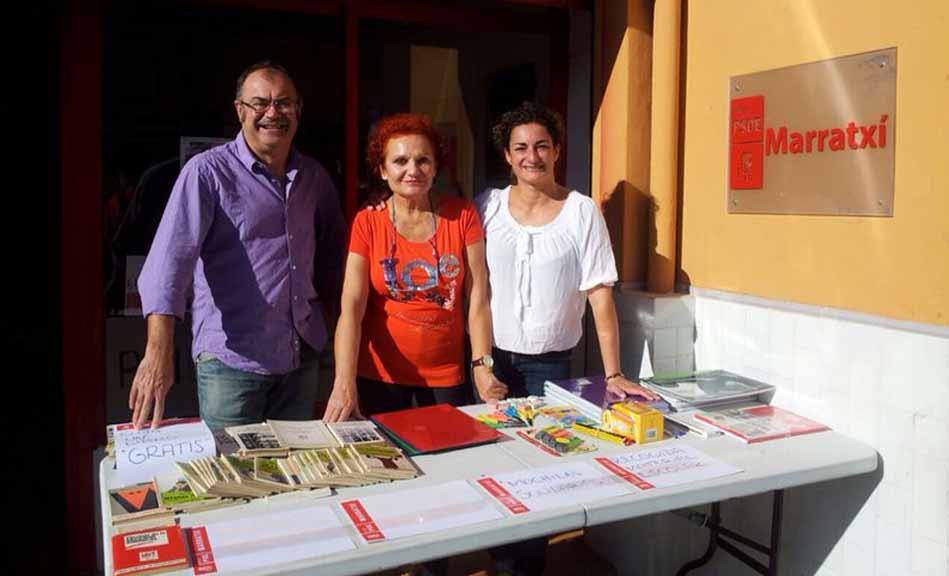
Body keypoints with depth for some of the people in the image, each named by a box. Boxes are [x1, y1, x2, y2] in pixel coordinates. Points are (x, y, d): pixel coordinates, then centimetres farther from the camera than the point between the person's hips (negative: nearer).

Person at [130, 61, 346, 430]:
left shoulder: (315, 177, 8)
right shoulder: (208, 172, -10)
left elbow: (332, 250, 22)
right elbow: (171, 257, -21)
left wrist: (326, 313, 12)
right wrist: (159, 352, -31)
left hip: (302, 357, 5)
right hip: (232, 359, -5)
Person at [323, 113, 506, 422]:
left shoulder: (462, 215, -4)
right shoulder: (367, 222, -5)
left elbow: (477, 299, -5)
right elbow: (351, 308, -13)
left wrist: (482, 366, -14)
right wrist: (344, 383, -23)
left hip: (447, 373, 1)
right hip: (379, 374, 0)